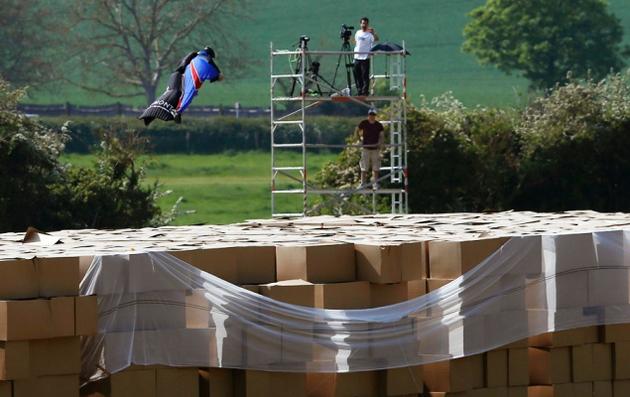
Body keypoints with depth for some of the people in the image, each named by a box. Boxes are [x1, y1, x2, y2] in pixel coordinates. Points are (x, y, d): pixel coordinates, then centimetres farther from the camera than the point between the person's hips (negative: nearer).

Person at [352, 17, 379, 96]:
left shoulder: (370, 34, -9)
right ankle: (359, 92, 22)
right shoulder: (358, 33, 11)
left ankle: (365, 92, 1)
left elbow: (376, 39, -28)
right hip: (357, 57, 6)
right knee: (357, 76, 12)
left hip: (365, 58, -6)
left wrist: (373, 33, -45)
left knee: (365, 76, -4)